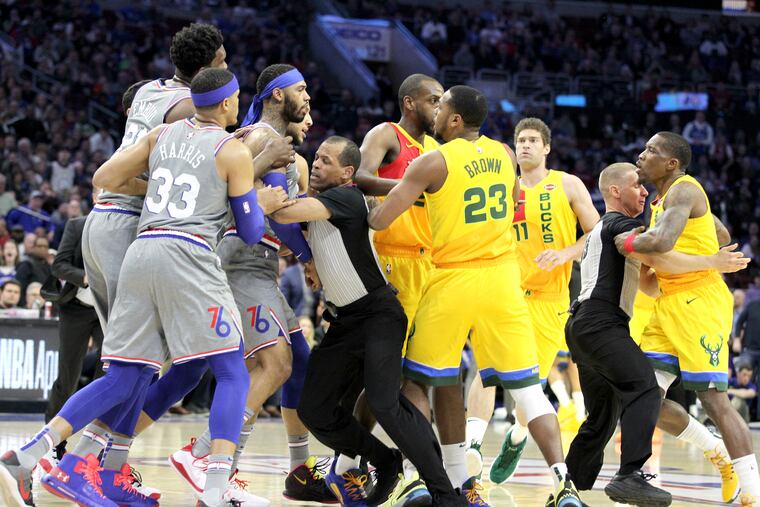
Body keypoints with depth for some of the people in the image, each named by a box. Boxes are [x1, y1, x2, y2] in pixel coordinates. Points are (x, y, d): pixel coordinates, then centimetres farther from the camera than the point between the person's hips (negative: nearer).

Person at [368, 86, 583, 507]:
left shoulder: (433, 163, -9)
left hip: (453, 279, -4)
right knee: (526, 385, 3)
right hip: (502, 277, 4)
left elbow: (379, 219, -11)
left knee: (416, 380, 12)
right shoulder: (504, 155, 8)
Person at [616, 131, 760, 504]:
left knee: (713, 397, -12)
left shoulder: (683, 190, -11)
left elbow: (662, 241, -30)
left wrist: (628, 243, -11)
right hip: (670, 304, 10)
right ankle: (719, 454, 16)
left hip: (700, 301, -10)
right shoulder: (665, 198, 18)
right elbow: (723, 235, 31)